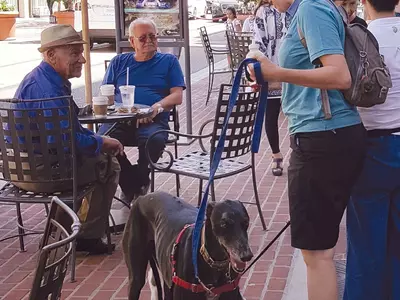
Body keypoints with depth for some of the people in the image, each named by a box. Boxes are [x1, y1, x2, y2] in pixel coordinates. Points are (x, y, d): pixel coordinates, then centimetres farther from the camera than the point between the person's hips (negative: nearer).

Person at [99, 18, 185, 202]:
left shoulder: (169, 61, 20)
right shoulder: (119, 62, 25)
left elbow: (177, 96, 9)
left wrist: (157, 107, -13)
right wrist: (115, 106, -6)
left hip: (153, 121, -2)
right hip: (119, 119, 2)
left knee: (155, 140, -38)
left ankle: (133, 187, -13)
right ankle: (137, 187, -14)